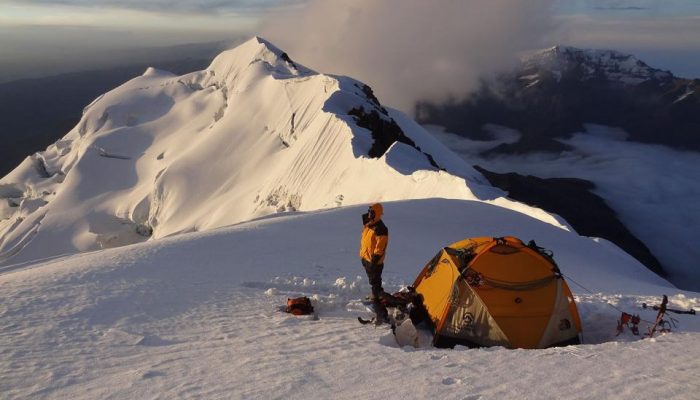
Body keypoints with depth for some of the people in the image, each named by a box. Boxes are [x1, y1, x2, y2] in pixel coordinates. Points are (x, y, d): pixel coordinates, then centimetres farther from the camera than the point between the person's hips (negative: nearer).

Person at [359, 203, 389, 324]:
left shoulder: (381, 229, -19)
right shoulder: (367, 225, 10)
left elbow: (380, 248, -21)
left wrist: (374, 261, -22)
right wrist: (363, 256, 23)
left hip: (374, 262, -9)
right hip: (366, 259, 10)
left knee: (375, 286, -10)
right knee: (374, 283, 20)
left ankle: (381, 315, -9)